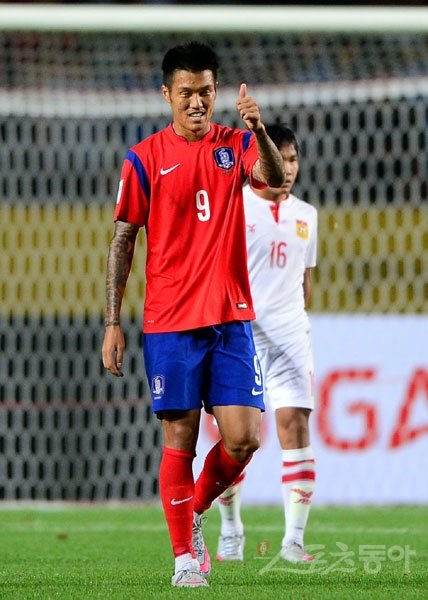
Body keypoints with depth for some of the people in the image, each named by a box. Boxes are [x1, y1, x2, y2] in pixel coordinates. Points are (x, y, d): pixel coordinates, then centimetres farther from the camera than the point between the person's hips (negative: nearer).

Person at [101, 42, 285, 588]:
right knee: (179, 438, -1)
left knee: (244, 437, -4)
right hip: (169, 322, -2)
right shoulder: (144, 159, 0)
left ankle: (195, 512, 22)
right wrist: (112, 323, -3)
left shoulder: (236, 144, 6)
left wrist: (258, 130, -34)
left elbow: (275, 178, -14)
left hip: (231, 318, 2)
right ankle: (185, 554, 10)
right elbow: (122, 241, 2)